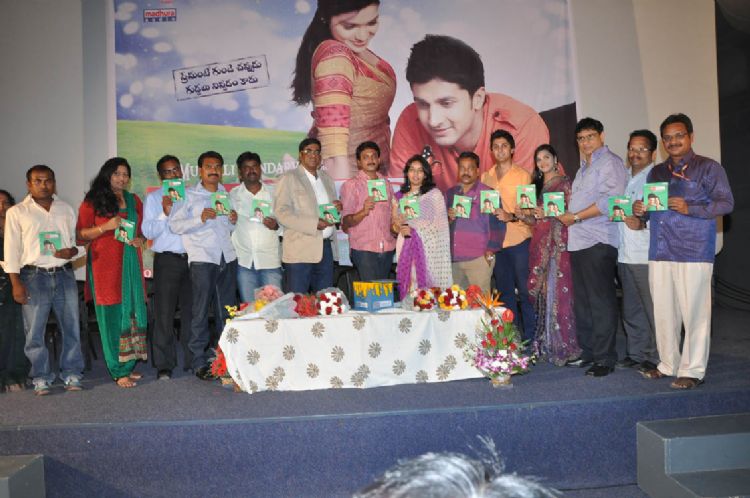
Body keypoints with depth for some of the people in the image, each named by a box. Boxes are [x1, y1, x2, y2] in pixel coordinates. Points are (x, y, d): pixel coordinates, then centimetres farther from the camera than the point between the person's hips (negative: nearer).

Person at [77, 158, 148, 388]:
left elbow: (143, 229, 24)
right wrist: (106, 226, -15)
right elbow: (81, 234, -1)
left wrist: (140, 239, 1)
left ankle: (128, 365, 15)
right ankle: (119, 371, 3)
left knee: (132, 313, 4)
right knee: (112, 316, -3)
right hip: (105, 264, -4)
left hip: (130, 263, 5)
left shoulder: (134, 200, 15)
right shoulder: (93, 202, 2)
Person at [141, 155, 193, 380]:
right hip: (166, 260, -2)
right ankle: (164, 366, 8)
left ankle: (192, 361, 15)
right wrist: (164, 213, -14)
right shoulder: (154, 198, 8)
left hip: (191, 258, 2)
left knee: (191, 311, 5)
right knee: (164, 313, 0)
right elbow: (148, 231, -2)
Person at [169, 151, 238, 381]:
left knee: (227, 310, 7)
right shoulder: (189, 195, 6)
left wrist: (235, 220, 3)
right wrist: (200, 219, -17)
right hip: (202, 258, -4)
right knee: (201, 310, -2)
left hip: (228, 258, 4)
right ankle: (200, 362, 5)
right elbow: (175, 225, -4)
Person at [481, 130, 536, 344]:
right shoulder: (486, 177, 12)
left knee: (524, 291, -1)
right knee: (505, 292, 10)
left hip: (519, 240, -4)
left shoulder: (523, 175, 0)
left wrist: (511, 216, -25)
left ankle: (530, 339, 8)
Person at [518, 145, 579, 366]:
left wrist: (548, 213, -20)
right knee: (540, 293, 6)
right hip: (539, 245, 6)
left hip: (558, 244, -6)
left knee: (557, 292, -7)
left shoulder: (564, 182, 0)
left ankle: (562, 346, 0)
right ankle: (545, 344, 14)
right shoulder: (537, 185, 19)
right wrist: (522, 215, -1)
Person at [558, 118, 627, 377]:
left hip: (598, 241, -9)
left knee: (601, 302, -5)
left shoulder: (610, 162, -4)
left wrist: (575, 217, -14)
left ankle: (605, 358, 2)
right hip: (578, 241, 9)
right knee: (582, 301, 12)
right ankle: (588, 352, 22)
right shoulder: (584, 168, 24)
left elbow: (610, 200, -17)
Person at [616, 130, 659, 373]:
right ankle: (635, 353, 28)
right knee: (631, 309, 15)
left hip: (646, 256, -7)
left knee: (652, 310, 1)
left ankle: (655, 358, 13)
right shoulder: (625, 178, 17)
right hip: (624, 254, 7)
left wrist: (642, 223, -29)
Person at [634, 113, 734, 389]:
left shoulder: (708, 168, 3)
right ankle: (668, 364, 20)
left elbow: (726, 203, -5)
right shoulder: (656, 172, 19)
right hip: (660, 251, 5)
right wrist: (640, 210, -1)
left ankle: (692, 370, 8)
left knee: (694, 312, -2)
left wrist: (689, 208, -19)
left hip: (693, 252, -5)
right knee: (663, 311, 8)